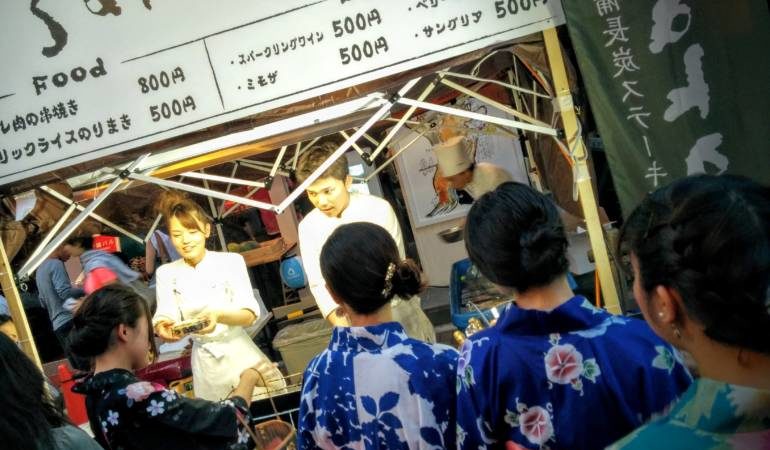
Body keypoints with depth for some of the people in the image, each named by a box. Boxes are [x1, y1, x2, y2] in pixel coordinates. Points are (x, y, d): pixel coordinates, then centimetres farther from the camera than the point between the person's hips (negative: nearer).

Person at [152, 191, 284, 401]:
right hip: (205, 361, 2)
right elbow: (165, 316, -8)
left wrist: (218, 316, -33)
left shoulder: (230, 261, -7)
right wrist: (163, 327, -32)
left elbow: (250, 314, -13)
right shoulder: (166, 273, 1)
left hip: (240, 353, -2)